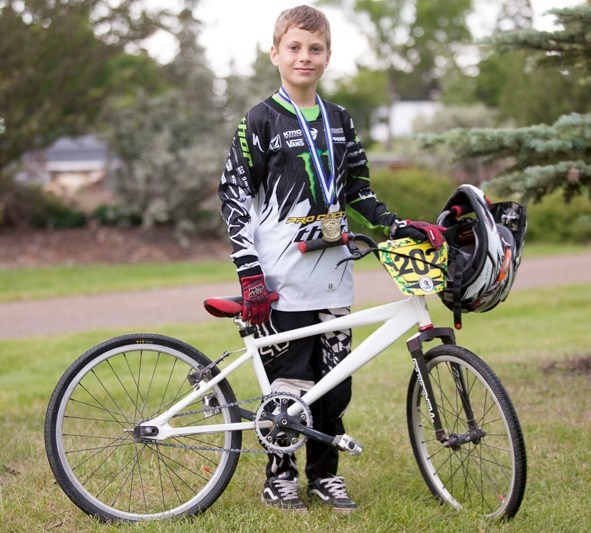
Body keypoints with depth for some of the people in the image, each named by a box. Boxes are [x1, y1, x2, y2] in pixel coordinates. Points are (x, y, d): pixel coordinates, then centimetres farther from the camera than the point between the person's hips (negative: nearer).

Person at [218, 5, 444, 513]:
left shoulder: (340, 121, 13)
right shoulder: (262, 120, -3)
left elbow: (357, 194, 19)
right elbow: (235, 194, -6)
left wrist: (402, 227, 3)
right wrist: (250, 273, -14)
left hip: (332, 276, 5)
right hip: (282, 279, -5)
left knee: (334, 381, 6)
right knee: (288, 380, -4)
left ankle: (324, 473, 20)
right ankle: (280, 475, 12)